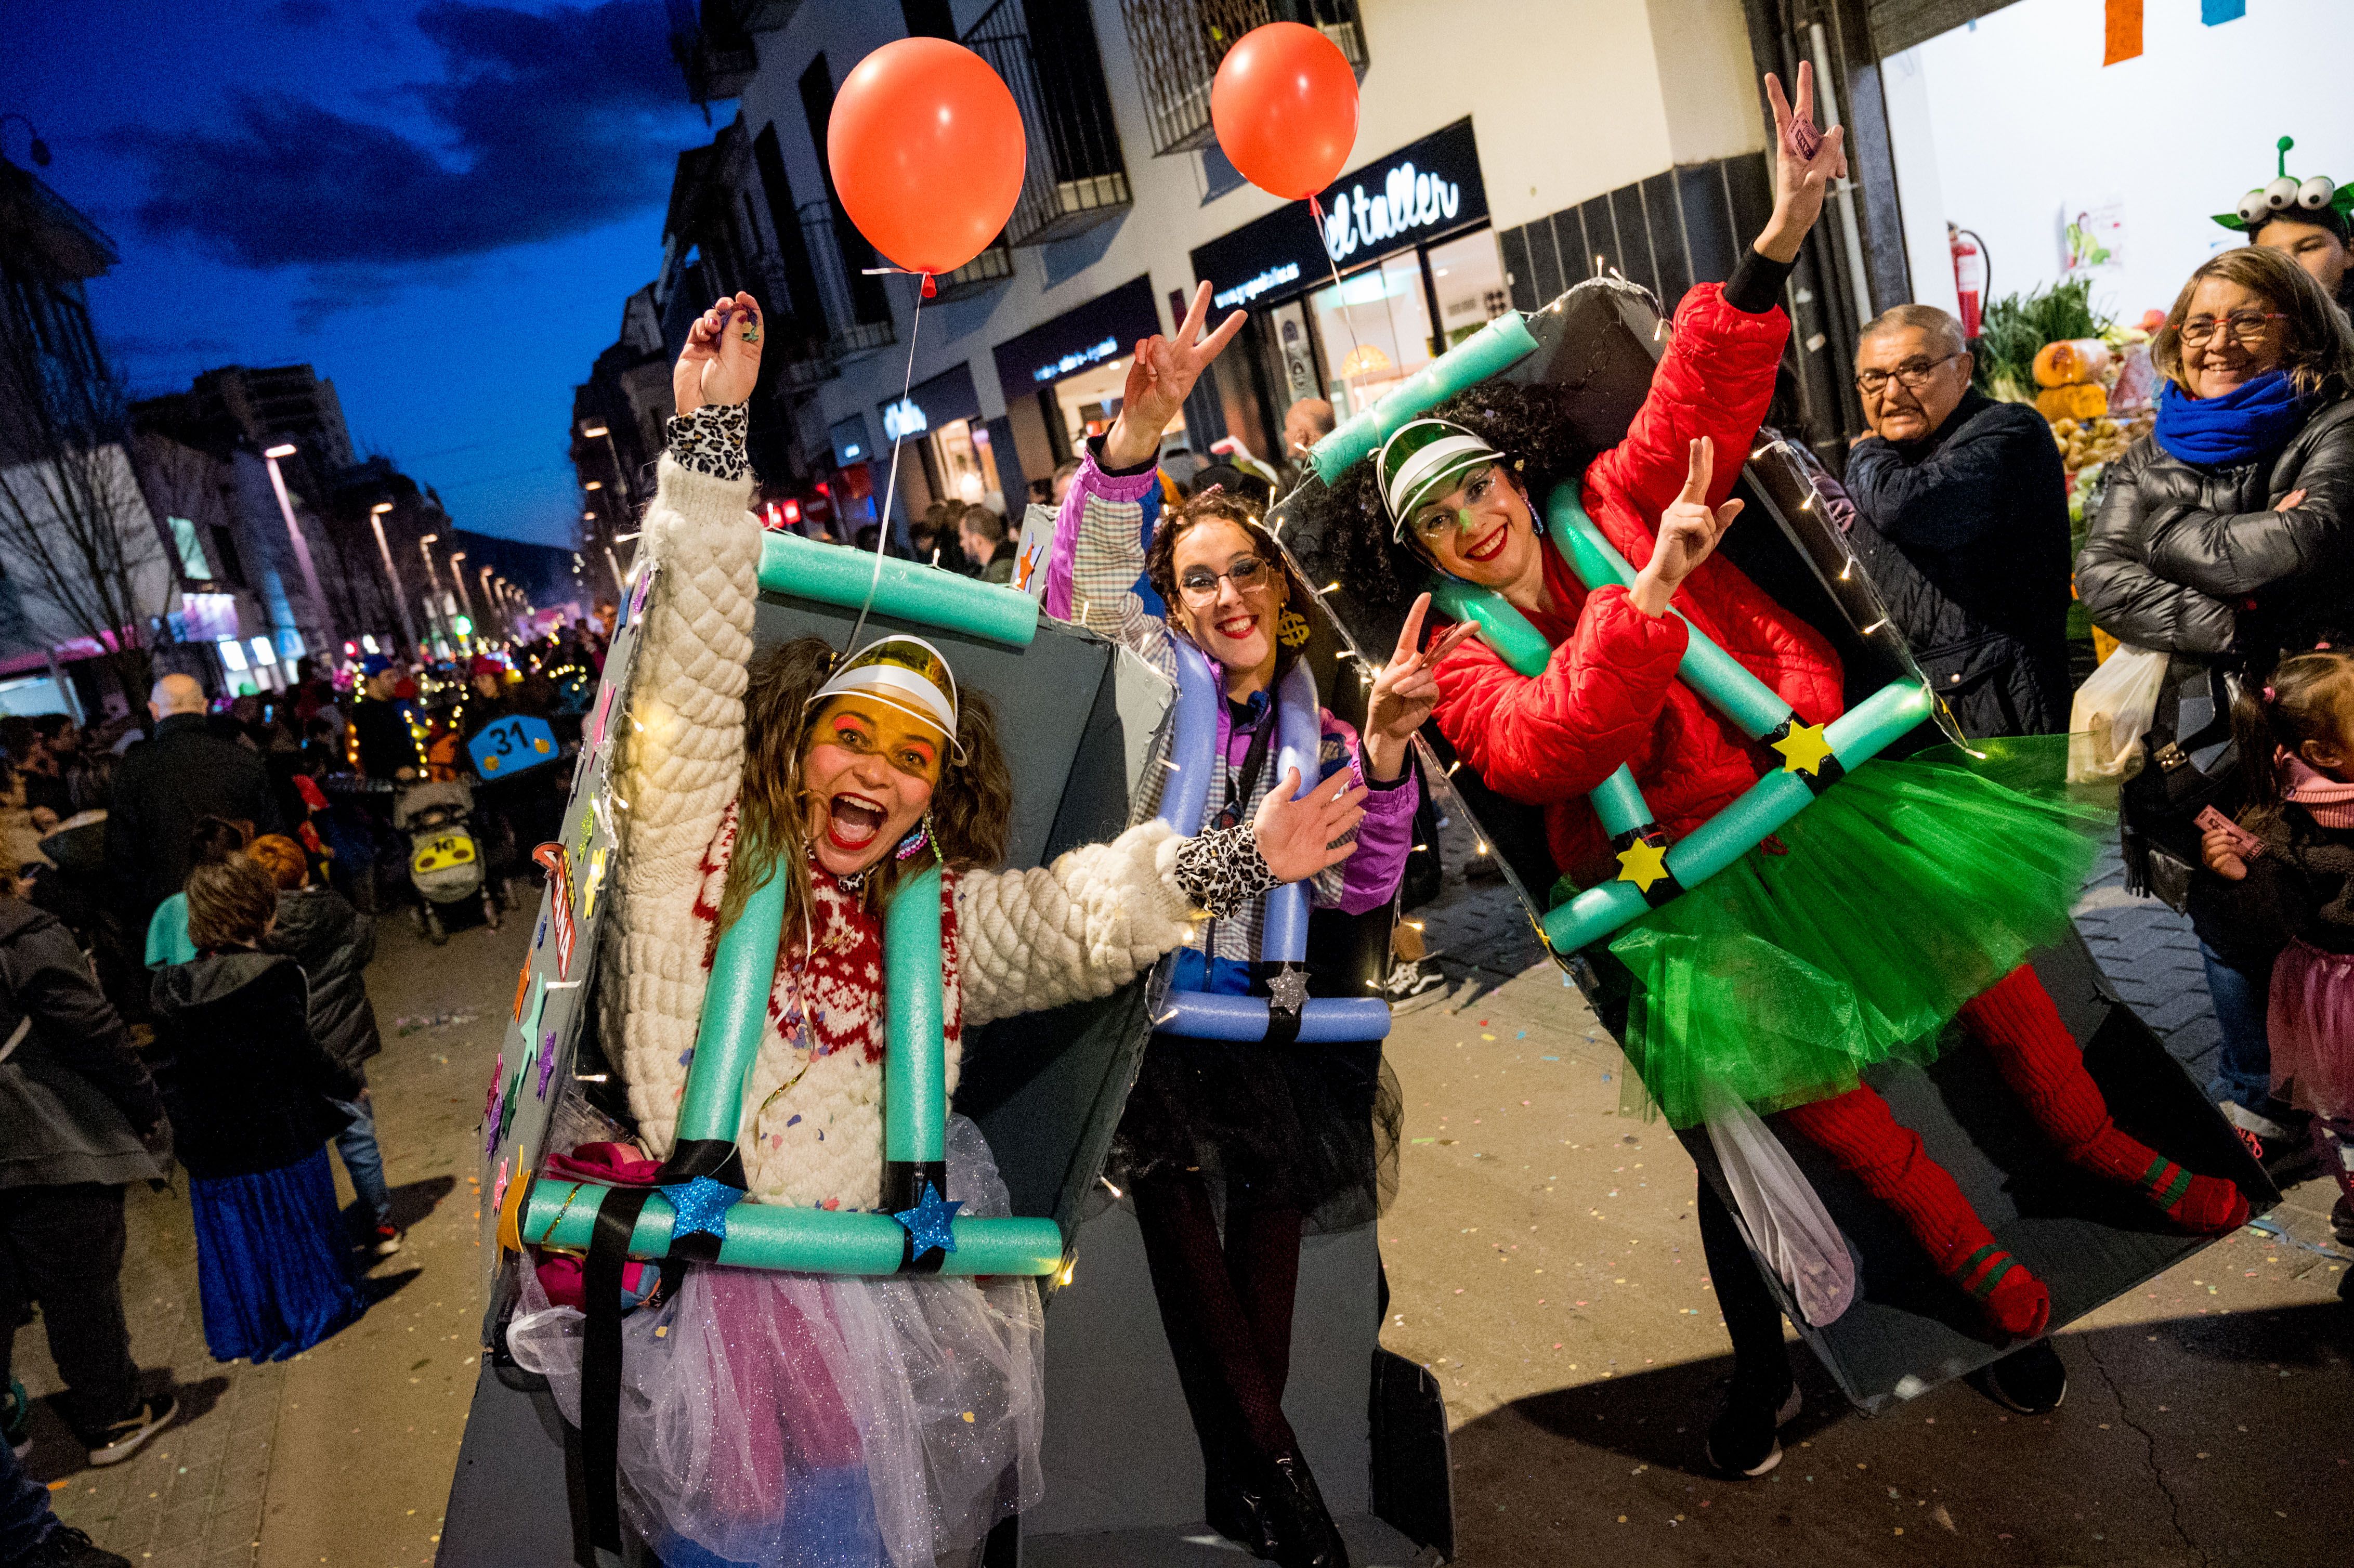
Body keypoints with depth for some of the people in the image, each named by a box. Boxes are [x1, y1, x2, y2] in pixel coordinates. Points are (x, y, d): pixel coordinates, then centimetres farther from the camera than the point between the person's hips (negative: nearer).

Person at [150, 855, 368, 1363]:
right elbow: (302, 1054, -16)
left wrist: (185, 1125, 12)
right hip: (282, 1132, -4)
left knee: (230, 1236, 16)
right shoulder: (276, 975, -18)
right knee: (294, 1223, 12)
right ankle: (313, 1313, 23)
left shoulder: (170, 987, -3)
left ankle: (244, 1331, 28)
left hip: (210, 1146, 4)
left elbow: (168, 1069, 2)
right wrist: (350, 1086, -1)